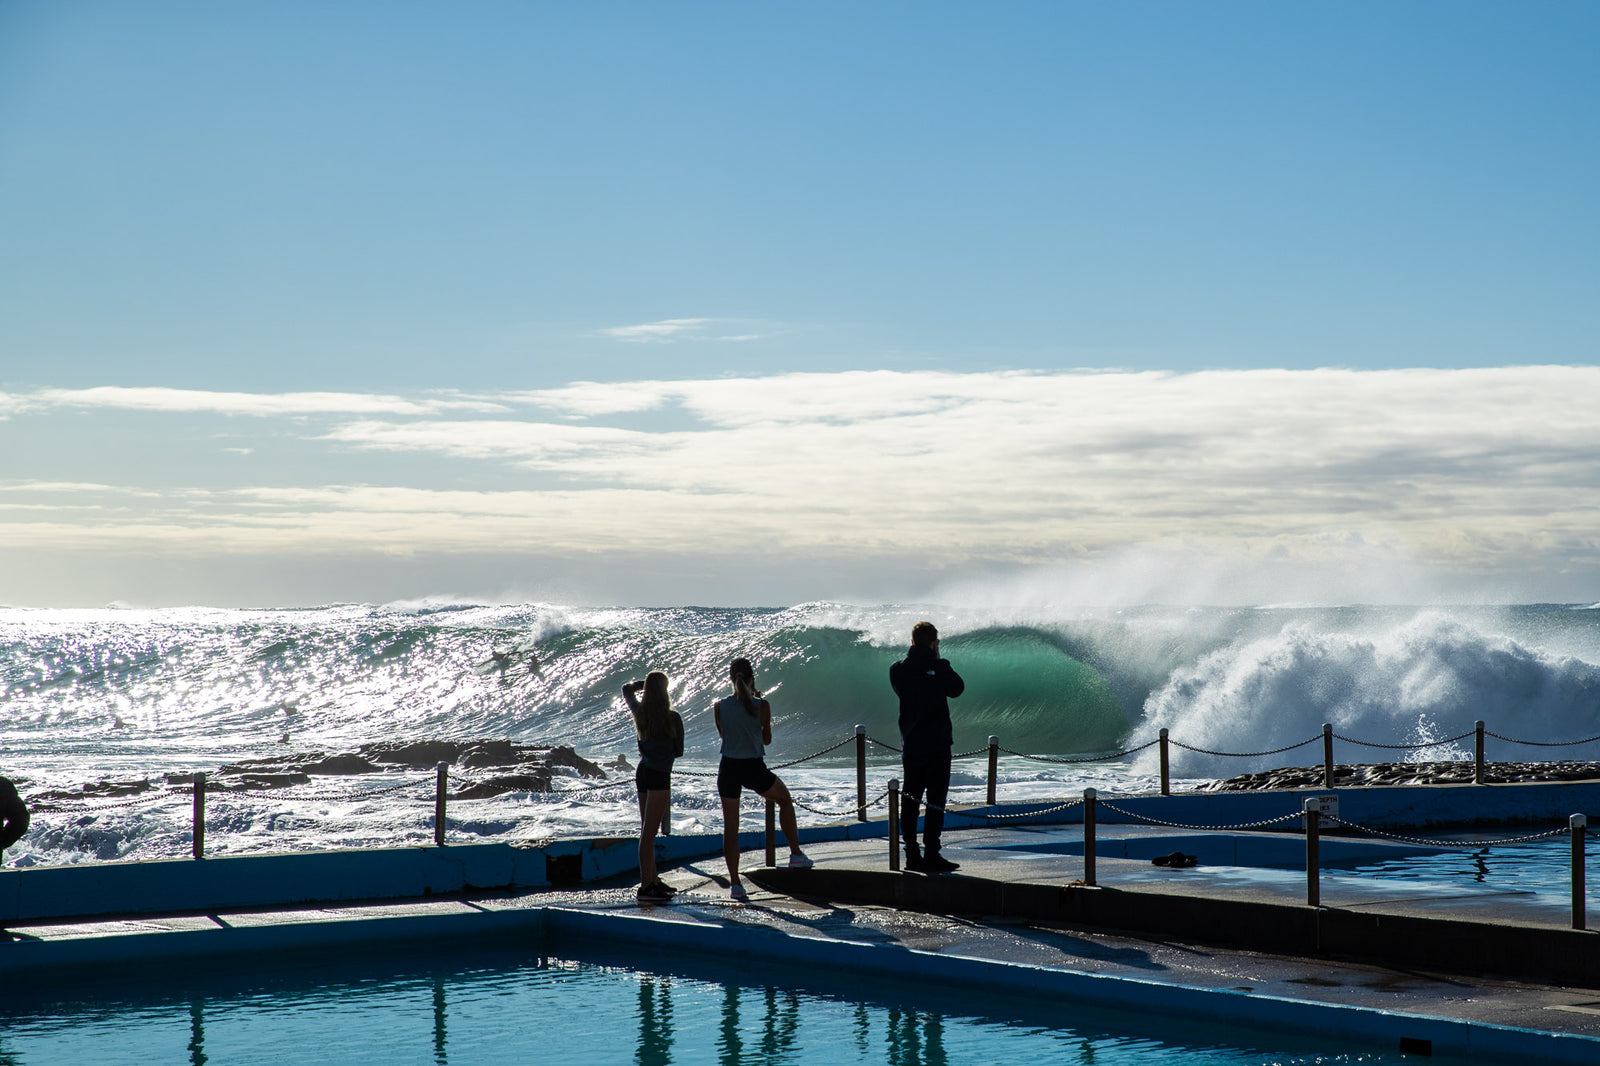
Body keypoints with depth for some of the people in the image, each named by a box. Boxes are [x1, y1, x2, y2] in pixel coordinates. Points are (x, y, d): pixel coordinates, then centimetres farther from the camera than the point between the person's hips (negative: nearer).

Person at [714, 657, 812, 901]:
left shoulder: (720, 707, -5)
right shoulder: (762, 706, -11)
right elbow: (767, 739, 2)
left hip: (729, 768, 1)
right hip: (754, 769, -1)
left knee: (730, 825, 8)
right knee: (785, 800, 27)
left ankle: (734, 883, 3)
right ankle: (795, 853, 29)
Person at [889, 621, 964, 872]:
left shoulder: (898, 670, 1)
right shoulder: (939, 667, -11)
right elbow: (957, 689, 5)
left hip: (910, 743, 4)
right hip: (937, 742, -4)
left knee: (910, 798, 10)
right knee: (936, 798, -2)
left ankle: (912, 855, 11)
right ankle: (932, 855, -6)